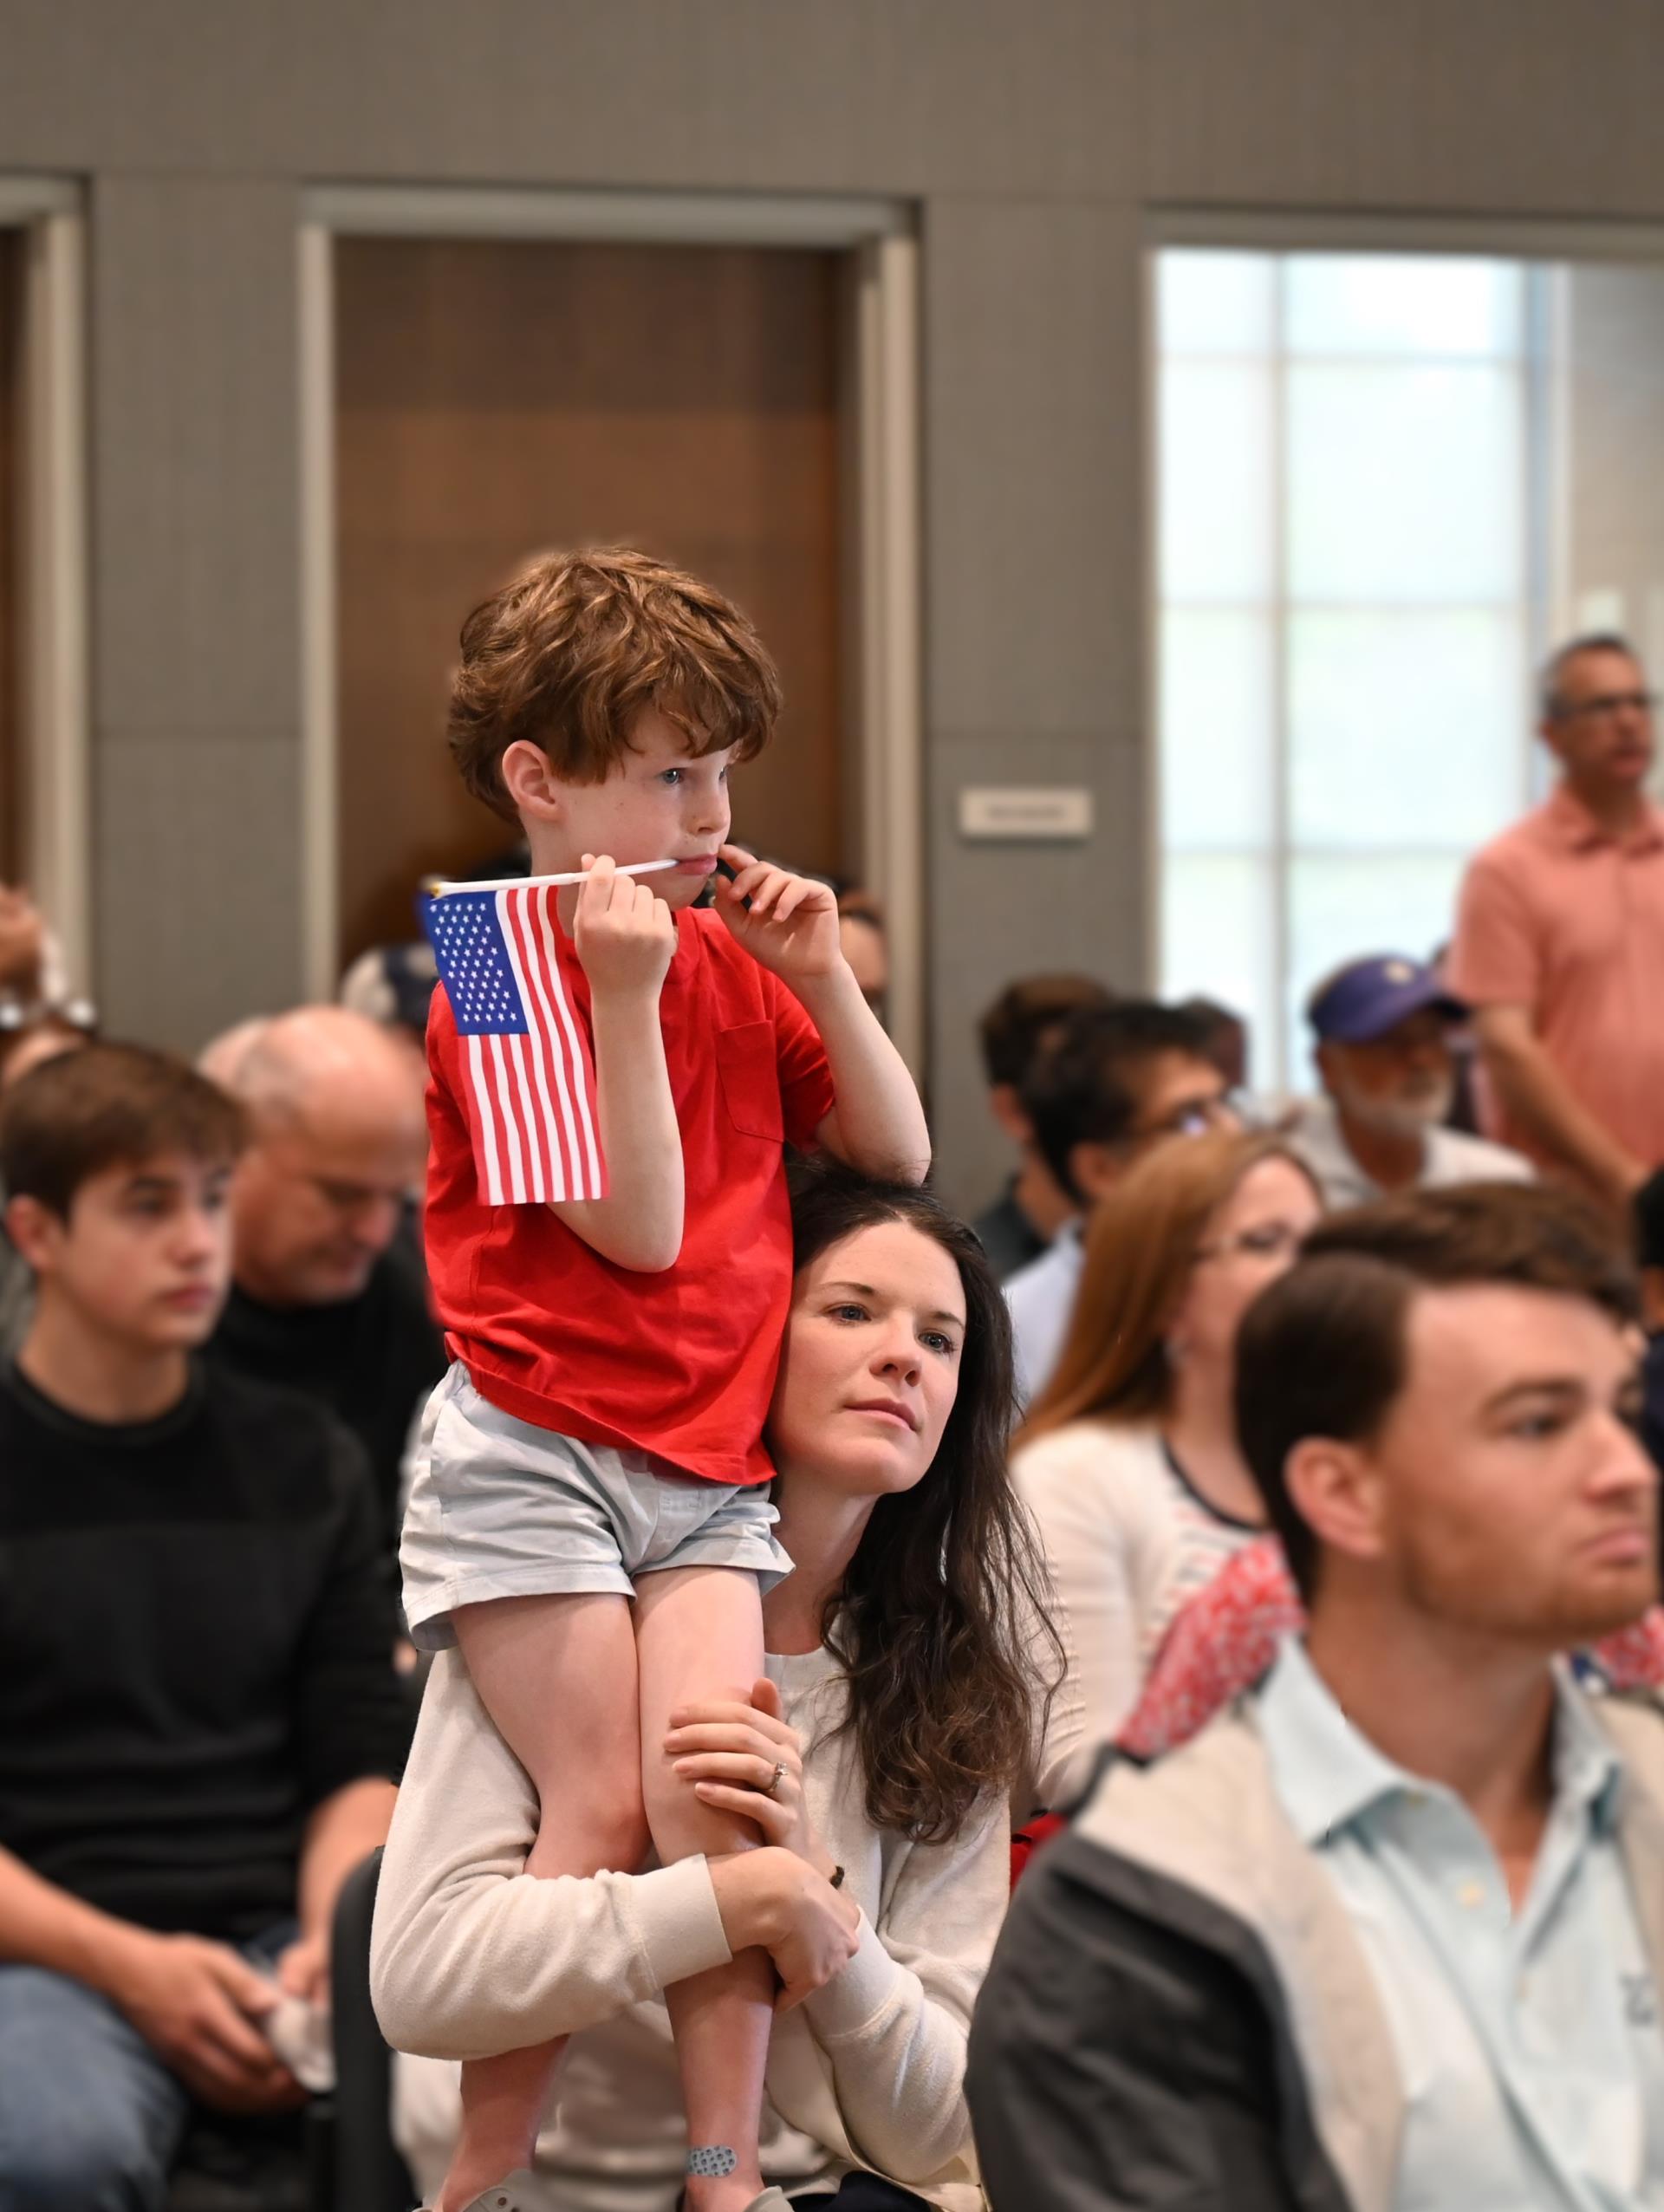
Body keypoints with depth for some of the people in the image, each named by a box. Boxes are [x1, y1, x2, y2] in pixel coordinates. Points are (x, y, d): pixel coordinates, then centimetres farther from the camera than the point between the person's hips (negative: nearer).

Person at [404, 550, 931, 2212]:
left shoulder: (726, 960, 14)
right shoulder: (499, 981, -7)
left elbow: (899, 1155, 14)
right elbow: (639, 1230, -15)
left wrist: (823, 975, 1)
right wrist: (628, 992, -22)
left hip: (708, 1476, 5)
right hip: (535, 1454, -5)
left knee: (711, 1797, -14)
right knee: (601, 1814, -10)